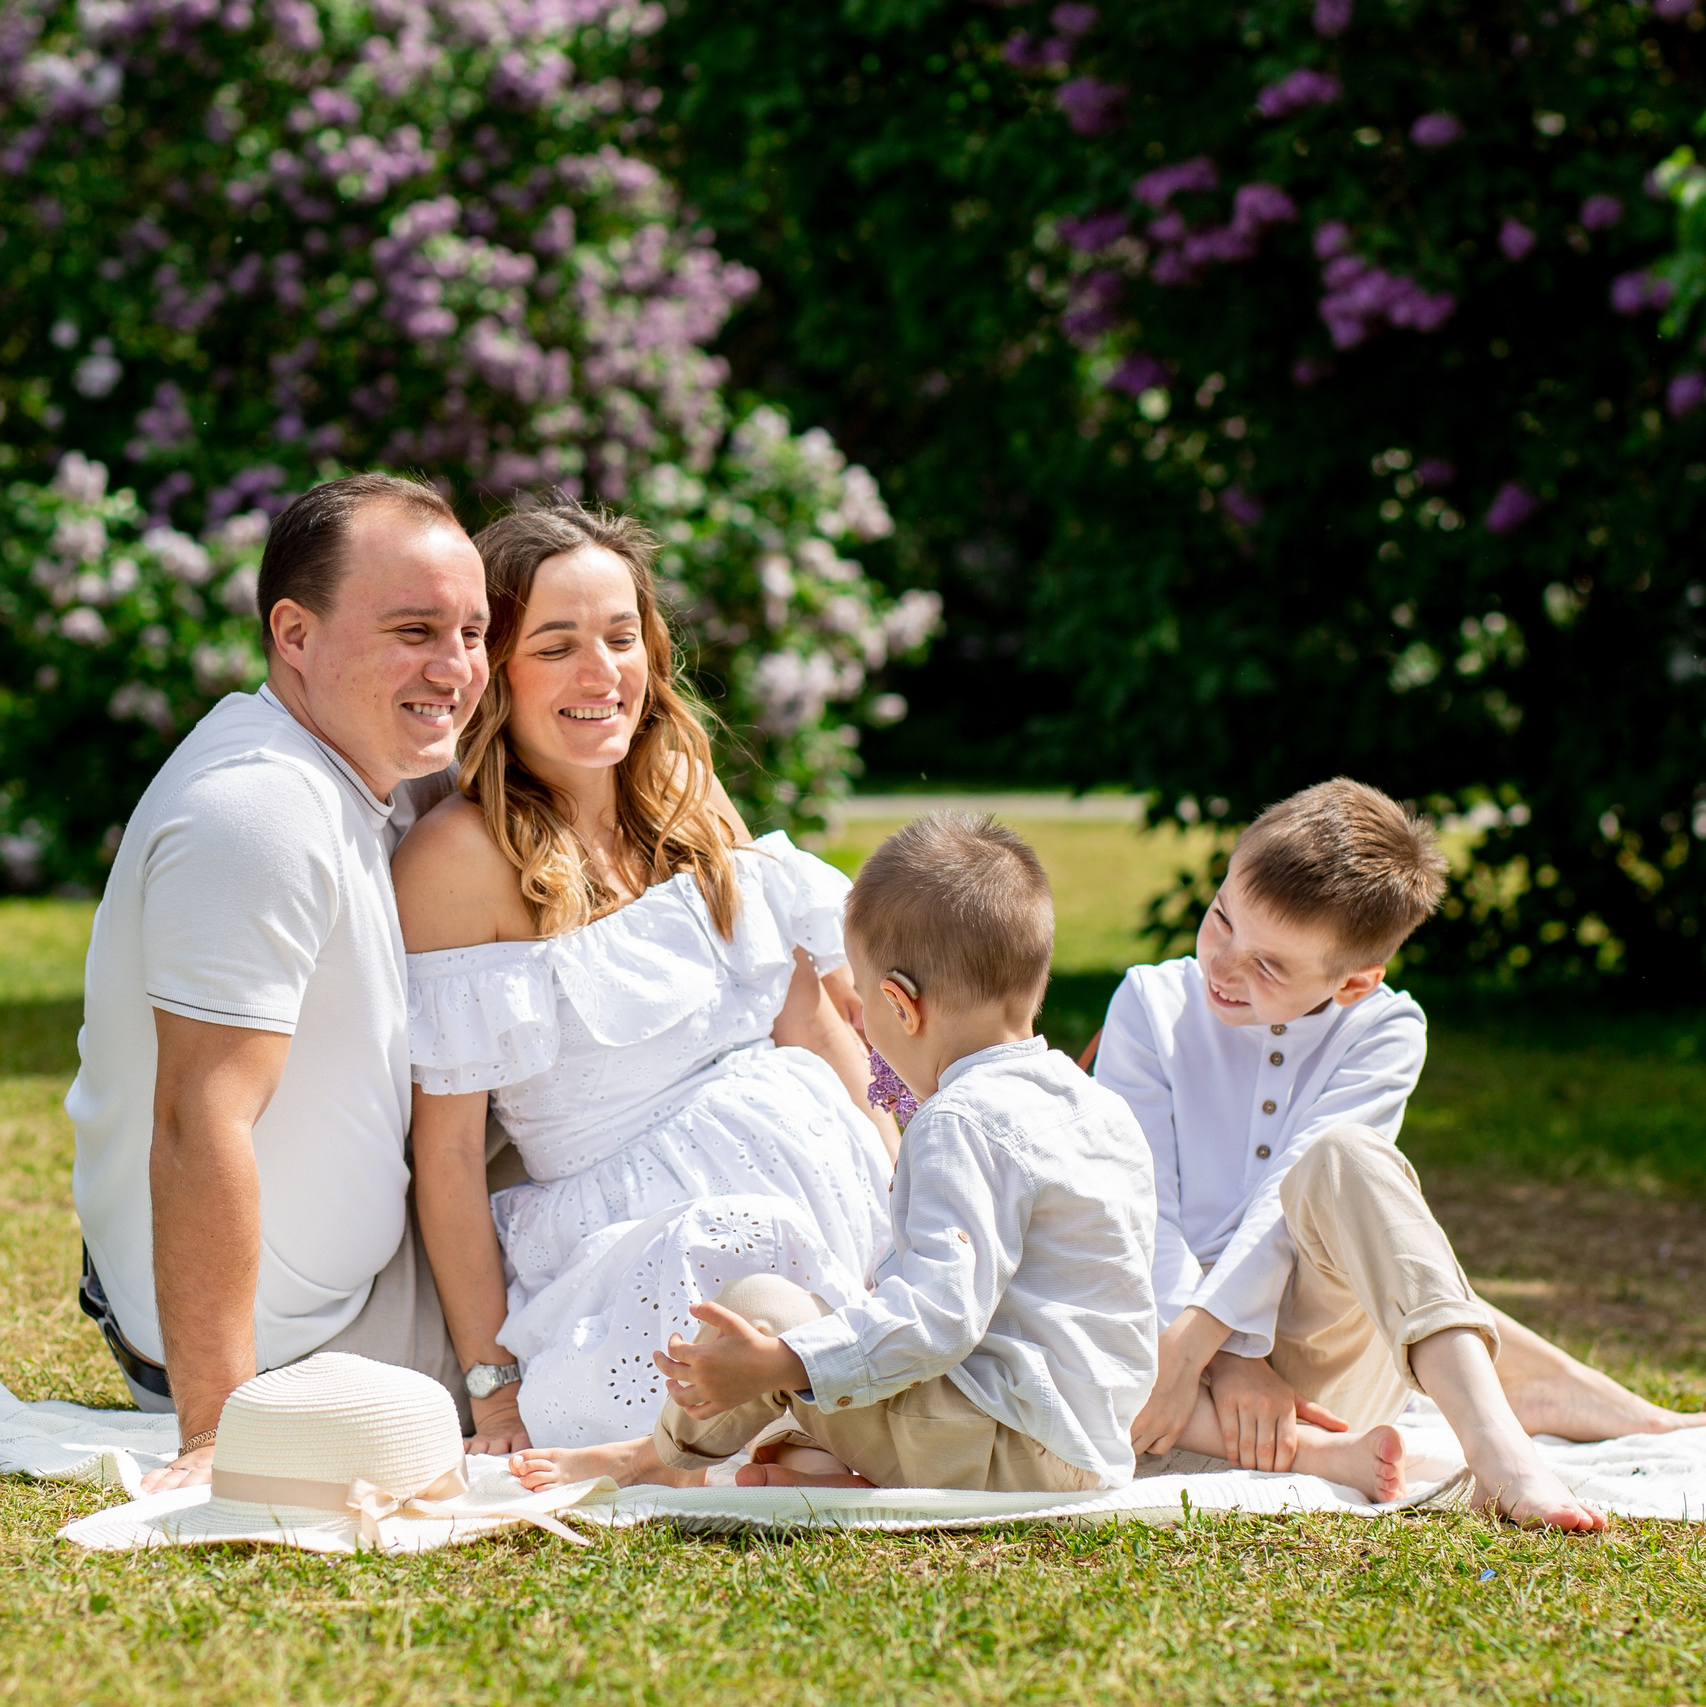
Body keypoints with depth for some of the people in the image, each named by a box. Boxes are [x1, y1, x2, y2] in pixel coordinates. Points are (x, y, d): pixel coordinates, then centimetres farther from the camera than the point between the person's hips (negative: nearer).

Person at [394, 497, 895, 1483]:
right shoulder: (458, 858, -9)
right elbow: (448, 1152, -9)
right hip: (624, 1243, -7)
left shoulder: (691, 813, 11)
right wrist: (494, 1387, -11)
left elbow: (814, 1009, 12)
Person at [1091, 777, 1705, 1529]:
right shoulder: (1150, 1006, 1)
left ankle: (1492, 1430, -46)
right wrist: (1228, 1361, -20)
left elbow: (1298, 1197, -15)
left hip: (1314, 1334, -1)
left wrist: (1197, 1341, -27)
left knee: (1344, 1156, -31)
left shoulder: (1382, 1032, -1)